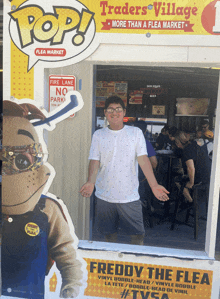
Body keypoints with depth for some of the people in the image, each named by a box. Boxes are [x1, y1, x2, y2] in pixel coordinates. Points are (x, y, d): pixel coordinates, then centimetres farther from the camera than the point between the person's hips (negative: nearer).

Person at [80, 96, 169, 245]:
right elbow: (94, 161, -2)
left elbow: (143, 159, -6)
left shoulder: (136, 133, 2)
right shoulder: (98, 135, 5)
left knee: (138, 235, 5)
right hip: (104, 196, 1)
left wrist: (154, 185, -16)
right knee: (109, 235, 15)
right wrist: (91, 182, -21)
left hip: (130, 196, -1)